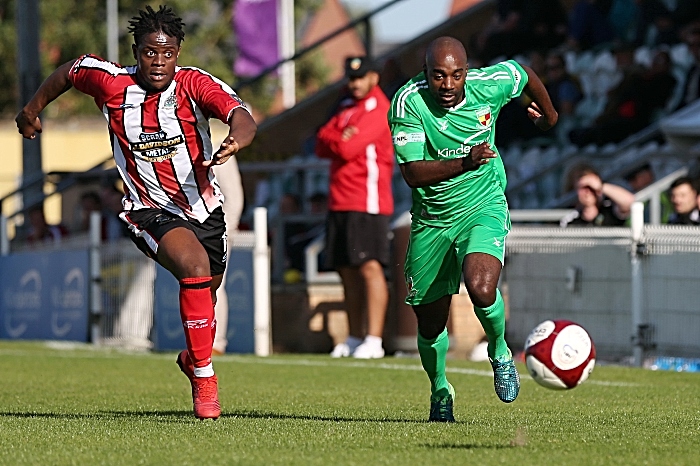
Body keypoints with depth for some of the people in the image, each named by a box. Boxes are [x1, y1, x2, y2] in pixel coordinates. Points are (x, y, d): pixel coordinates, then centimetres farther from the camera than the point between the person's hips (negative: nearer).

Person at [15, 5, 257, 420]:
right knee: (195, 268, -30)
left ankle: (193, 358, 52)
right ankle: (204, 376, -18)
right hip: (152, 211, -2)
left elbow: (242, 117, -33)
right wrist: (32, 111, 21)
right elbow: (70, 71, 9)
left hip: (205, 207, 2)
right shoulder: (112, 83, -13)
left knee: (205, 294, 17)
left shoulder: (196, 84, -17)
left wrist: (236, 140, -56)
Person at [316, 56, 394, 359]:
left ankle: (374, 340, -21)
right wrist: (341, 140, -7)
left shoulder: (378, 110, -7)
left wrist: (333, 141, 5)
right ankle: (354, 338, 16)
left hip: (367, 203, -9)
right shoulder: (346, 108, 20)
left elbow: (347, 149, -15)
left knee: (370, 267, -15)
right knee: (348, 271, 10)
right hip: (340, 202, 9)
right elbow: (321, 145, 12)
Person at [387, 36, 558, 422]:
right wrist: (464, 163, -39)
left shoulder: (490, 85, -15)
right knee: (430, 325, 9)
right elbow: (412, 173, -25)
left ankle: (500, 353, 4)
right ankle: (439, 391, 40)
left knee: (481, 288, -29)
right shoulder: (408, 103, -20)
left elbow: (525, 74, 9)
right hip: (431, 219, 1)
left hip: (483, 207, -1)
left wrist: (548, 115, 27)